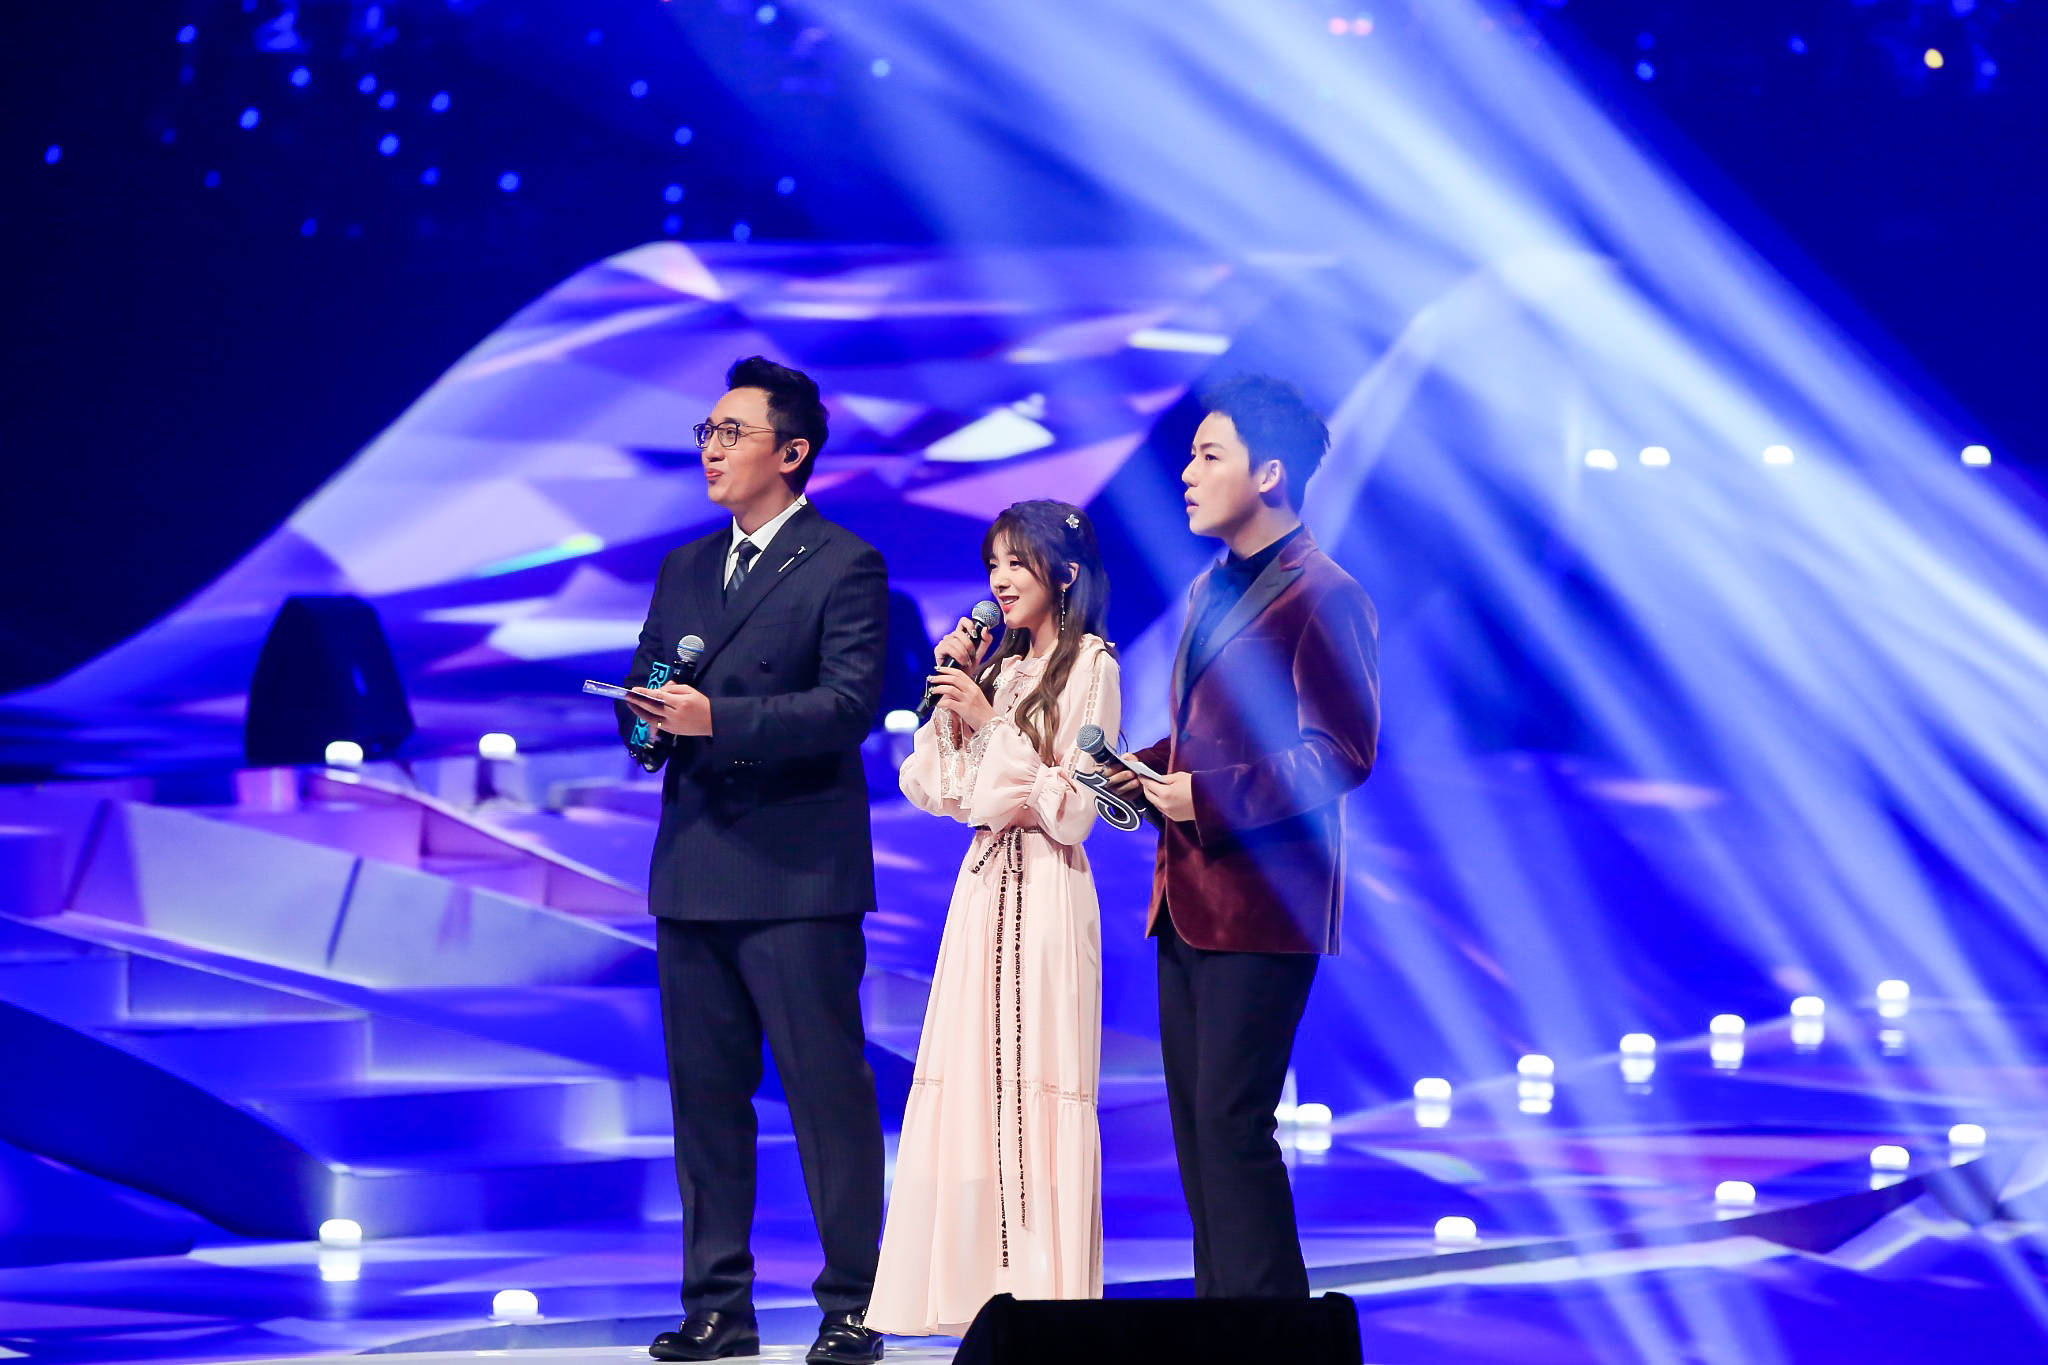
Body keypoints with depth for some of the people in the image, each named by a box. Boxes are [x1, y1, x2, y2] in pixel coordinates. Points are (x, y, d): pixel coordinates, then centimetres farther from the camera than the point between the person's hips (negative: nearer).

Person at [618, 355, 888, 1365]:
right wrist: (649, 724, -5)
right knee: (703, 1093, 8)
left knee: (829, 1095, -4)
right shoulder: (683, 571, 18)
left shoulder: (845, 566, -3)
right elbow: (644, 694, 19)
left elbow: (849, 704, -14)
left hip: (798, 872, -7)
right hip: (694, 868, 7)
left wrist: (717, 719, -23)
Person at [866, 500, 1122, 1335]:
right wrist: (952, 697, 2)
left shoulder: (1088, 666, -4)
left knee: (1039, 1085, -6)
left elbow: (1074, 807, -11)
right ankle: (991, 1293, 9)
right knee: (973, 1084, 4)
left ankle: (1051, 1295, -1)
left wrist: (991, 719, -12)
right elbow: (938, 792, 12)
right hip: (983, 886, 7)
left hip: (1047, 890, -7)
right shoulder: (998, 666, 15)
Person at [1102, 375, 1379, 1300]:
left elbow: (1341, 754, -16)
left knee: (1232, 1125, -10)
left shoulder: (1322, 598, -11)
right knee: (1196, 1123, 10)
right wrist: (1140, 771, 10)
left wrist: (1209, 797, -19)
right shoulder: (1210, 591, 19)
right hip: (1188, 898, 10)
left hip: (1261, 904, -10)